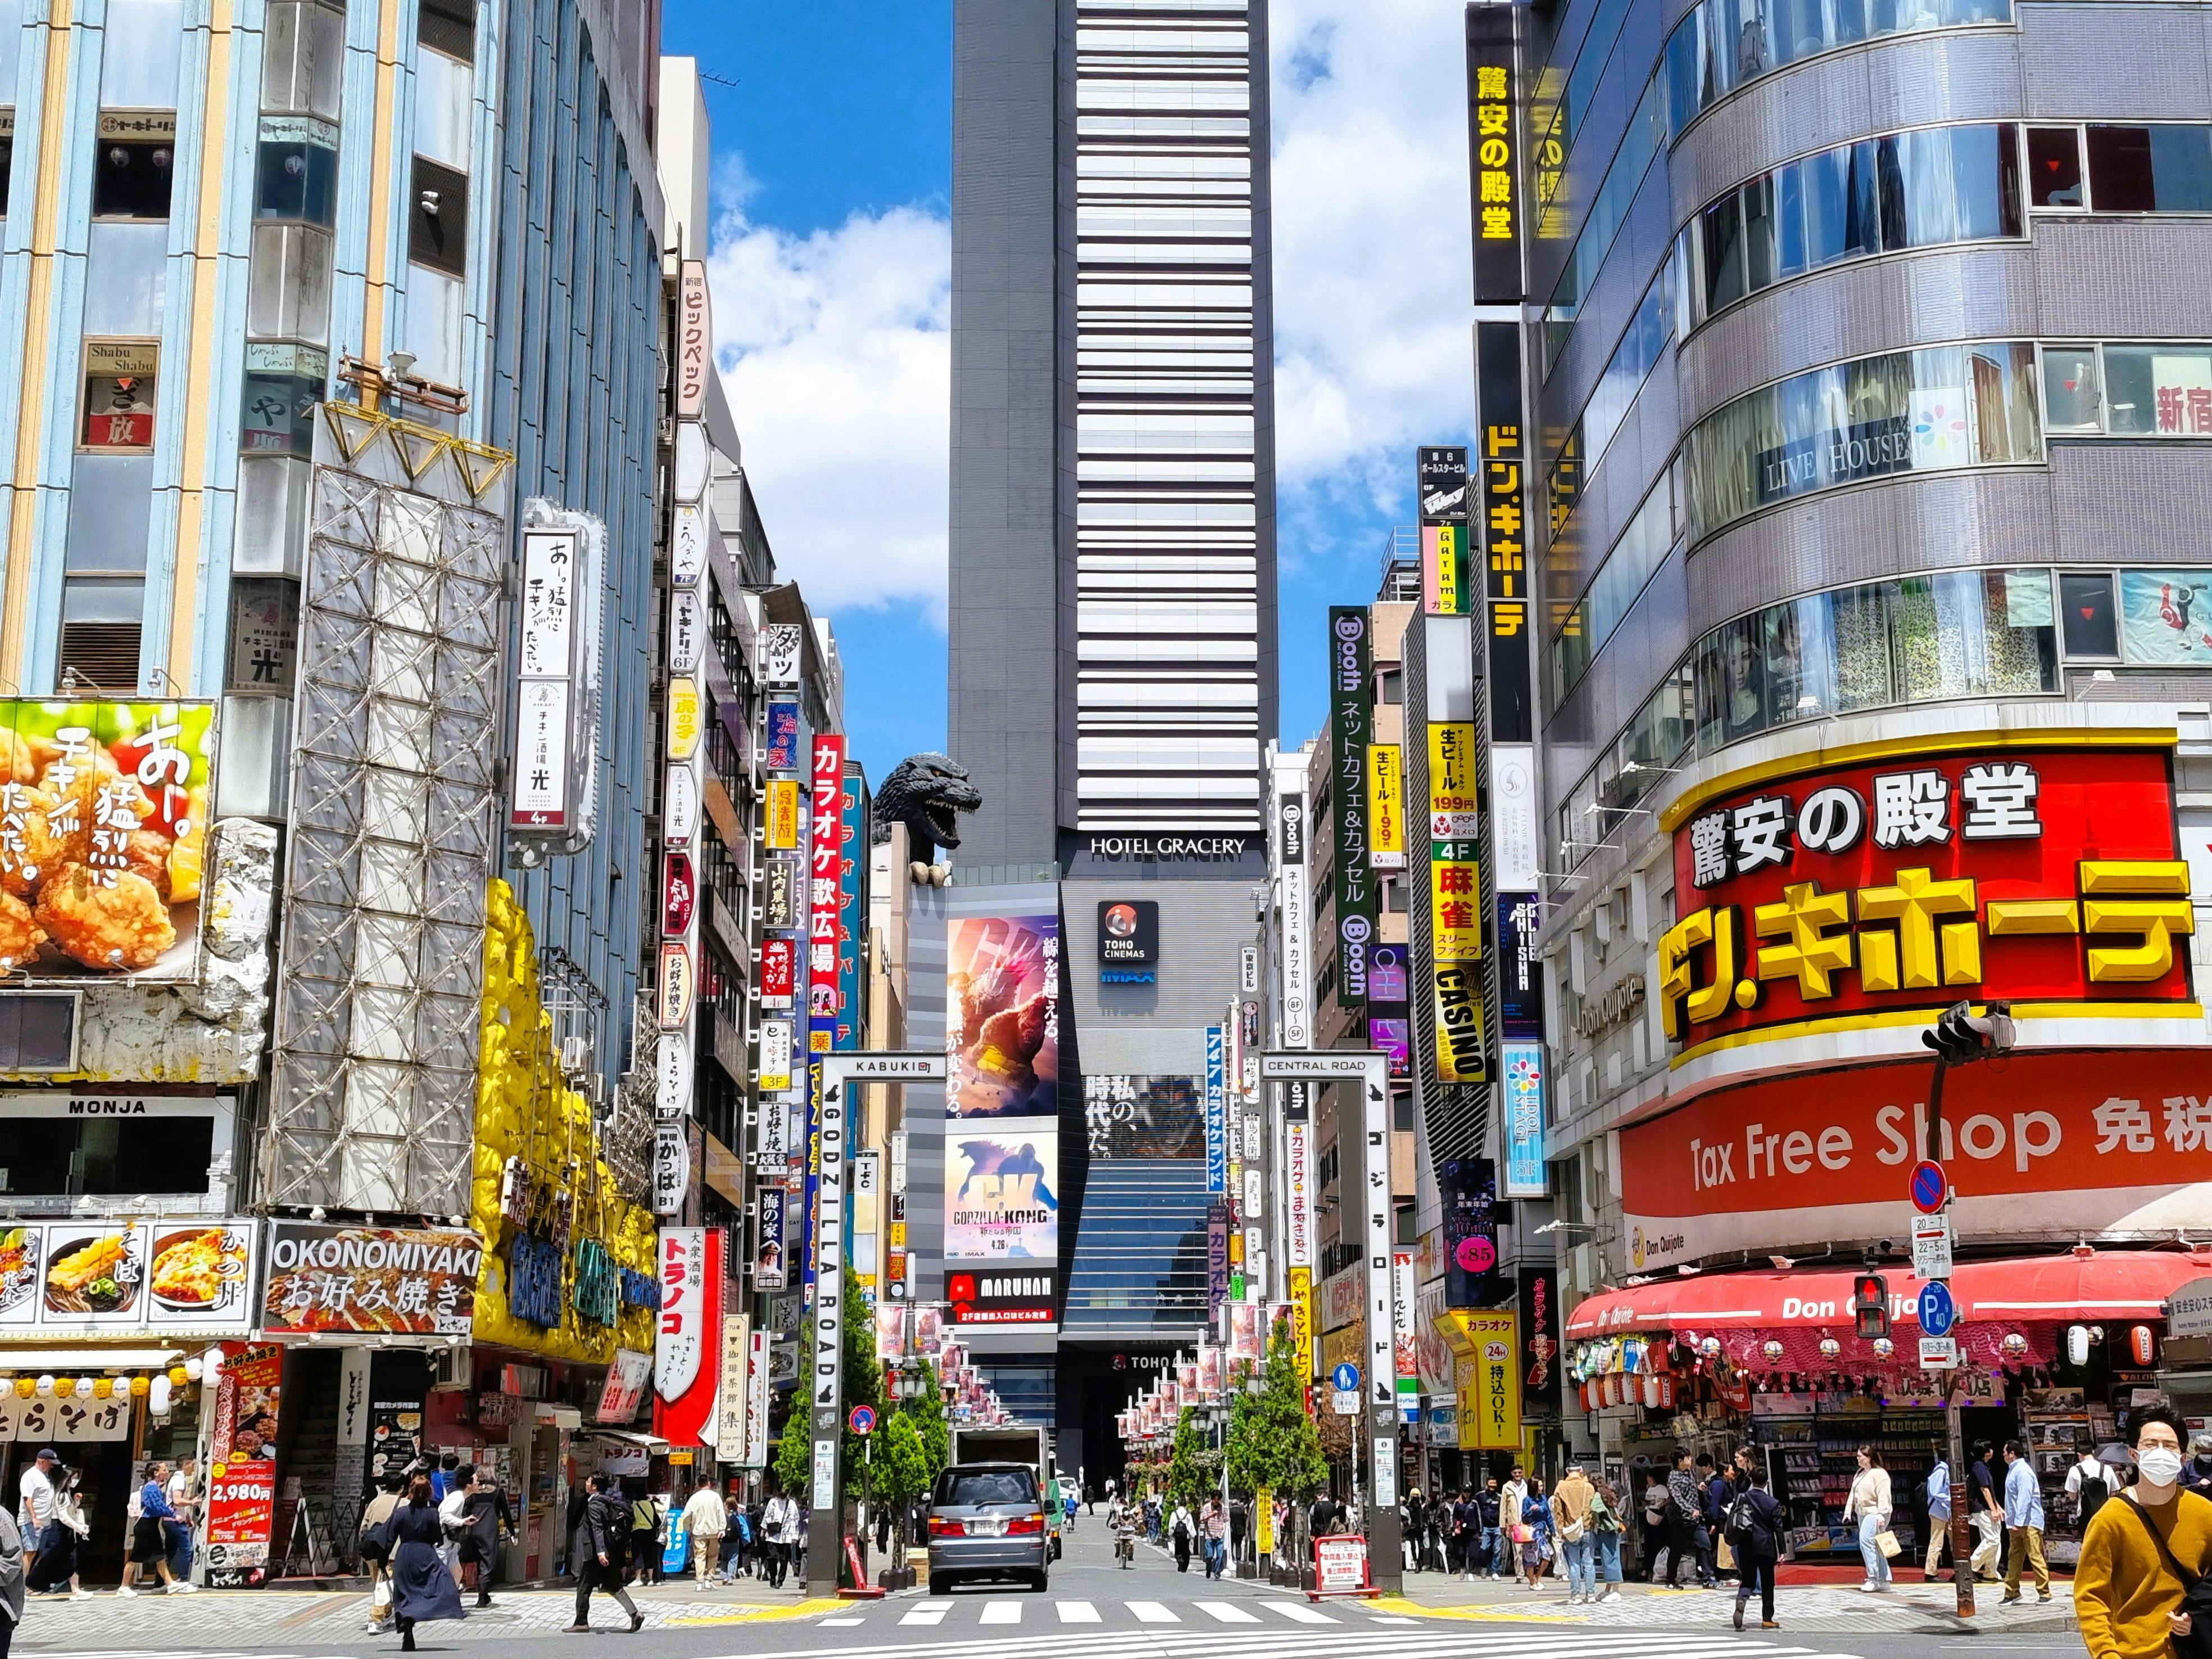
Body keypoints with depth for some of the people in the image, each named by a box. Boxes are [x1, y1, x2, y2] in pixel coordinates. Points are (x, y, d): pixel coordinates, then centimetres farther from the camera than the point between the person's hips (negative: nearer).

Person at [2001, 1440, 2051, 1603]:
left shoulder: (2023, 1471, -15)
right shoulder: (2013, 1470, 16)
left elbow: (2024, 1498, -21)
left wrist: (2018, 1522, -23)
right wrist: (2010, 1518, 20)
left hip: (2029, 1522, -10)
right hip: (2017, 1523, 10)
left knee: (2035, 1557, -8)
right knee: (2014, 1557, 12)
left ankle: (2044, 1592, -5)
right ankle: (2012, 1592, 17)